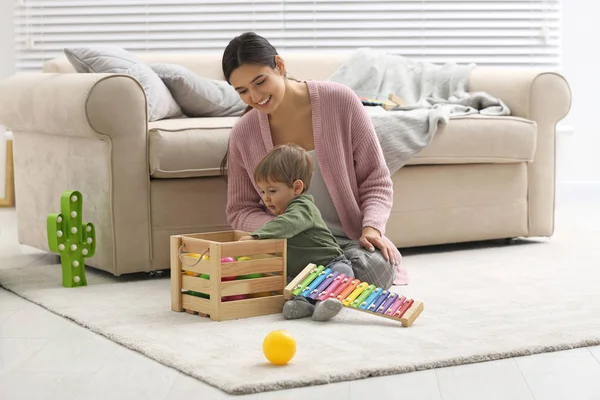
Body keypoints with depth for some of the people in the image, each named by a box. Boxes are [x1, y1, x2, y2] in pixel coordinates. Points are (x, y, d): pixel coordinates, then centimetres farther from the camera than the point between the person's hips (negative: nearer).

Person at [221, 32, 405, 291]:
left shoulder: (339, 101, -6)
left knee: (374, 266, -35)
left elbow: (375, 179, -1)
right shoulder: (243, 134, 0)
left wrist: (372, 228, -19)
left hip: (350, 238, -1)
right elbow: (240, 210, 7)